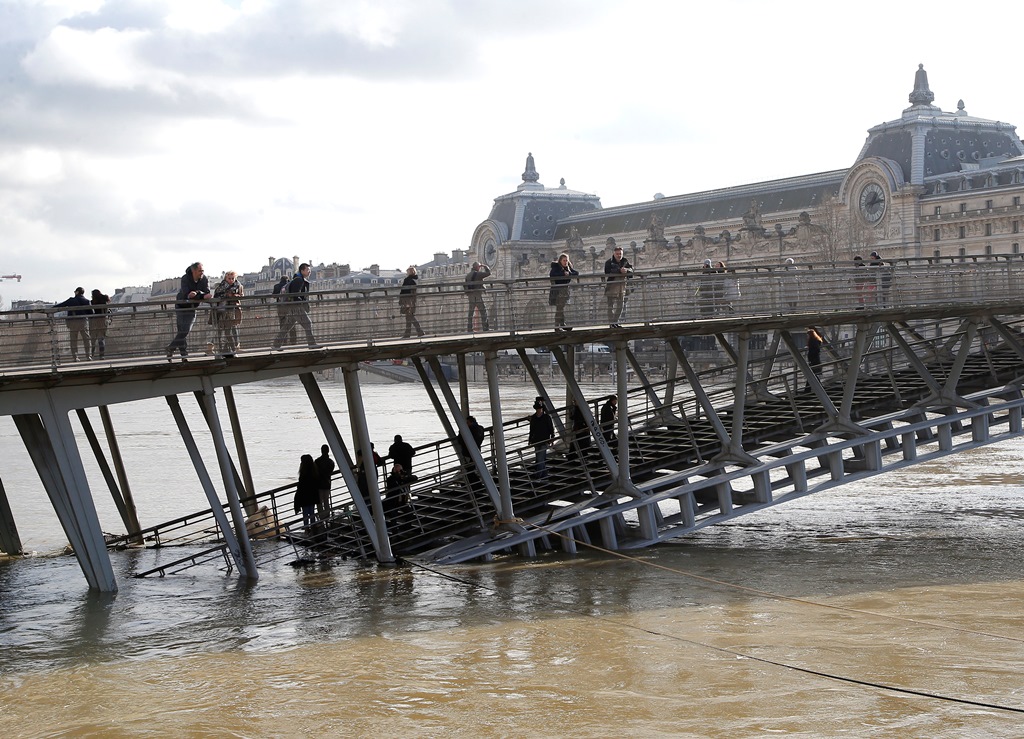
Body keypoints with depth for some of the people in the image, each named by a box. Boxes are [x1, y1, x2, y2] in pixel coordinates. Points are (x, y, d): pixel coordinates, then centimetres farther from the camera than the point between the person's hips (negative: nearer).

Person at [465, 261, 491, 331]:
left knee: (471, 312, 8)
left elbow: (466, 287, 15)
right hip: (477, 295, -7)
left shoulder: (467, 276, 14)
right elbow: (488, 273, -7)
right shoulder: (478, 274, -8)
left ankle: (469, 328, 5)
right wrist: (485, 266, 8)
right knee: (483, 311, -4)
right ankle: (485, 327, -10)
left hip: (470, 296, 7)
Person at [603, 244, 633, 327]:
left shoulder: (625, 261, 9)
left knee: (620, 306, 11)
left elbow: (631, 269, -1)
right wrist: (619, 270, -30)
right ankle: (612, 323, -3)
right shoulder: (609, 262, -7)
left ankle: (615, 321, 22)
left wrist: (626, 270, -23)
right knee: (611, 306, -5)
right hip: (611, 286, -6)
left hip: (622, 285, 6)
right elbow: (609, 272, -23)